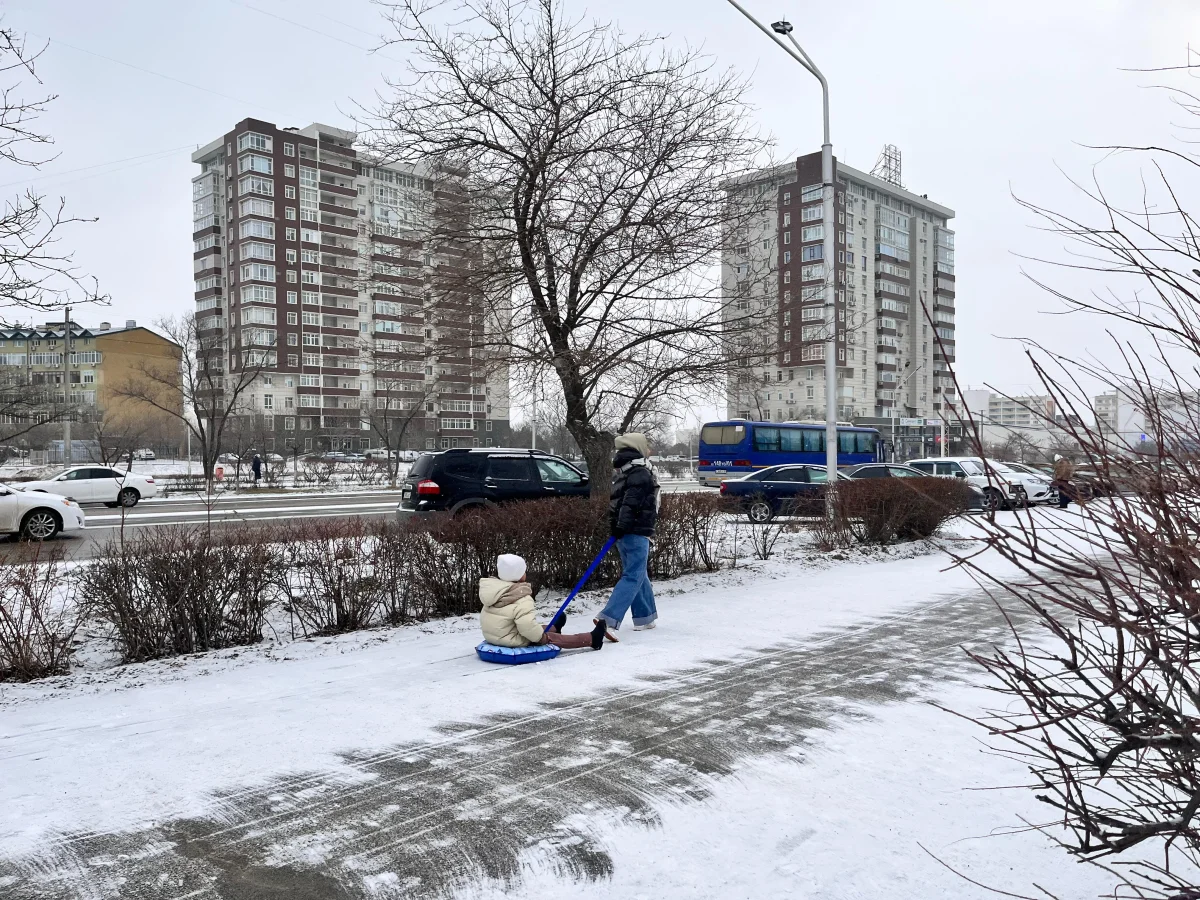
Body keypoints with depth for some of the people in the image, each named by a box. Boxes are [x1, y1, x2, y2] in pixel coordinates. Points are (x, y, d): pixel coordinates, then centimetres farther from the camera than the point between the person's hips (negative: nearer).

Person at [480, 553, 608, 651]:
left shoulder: (491, 588, 0)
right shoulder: (522, 600, -26)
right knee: (550, 638, 3)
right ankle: (591, 639, 13)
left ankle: (554, 628, 64)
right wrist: (540, 635, -15)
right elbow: (527, 625, -35)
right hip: (513, 642, -9)